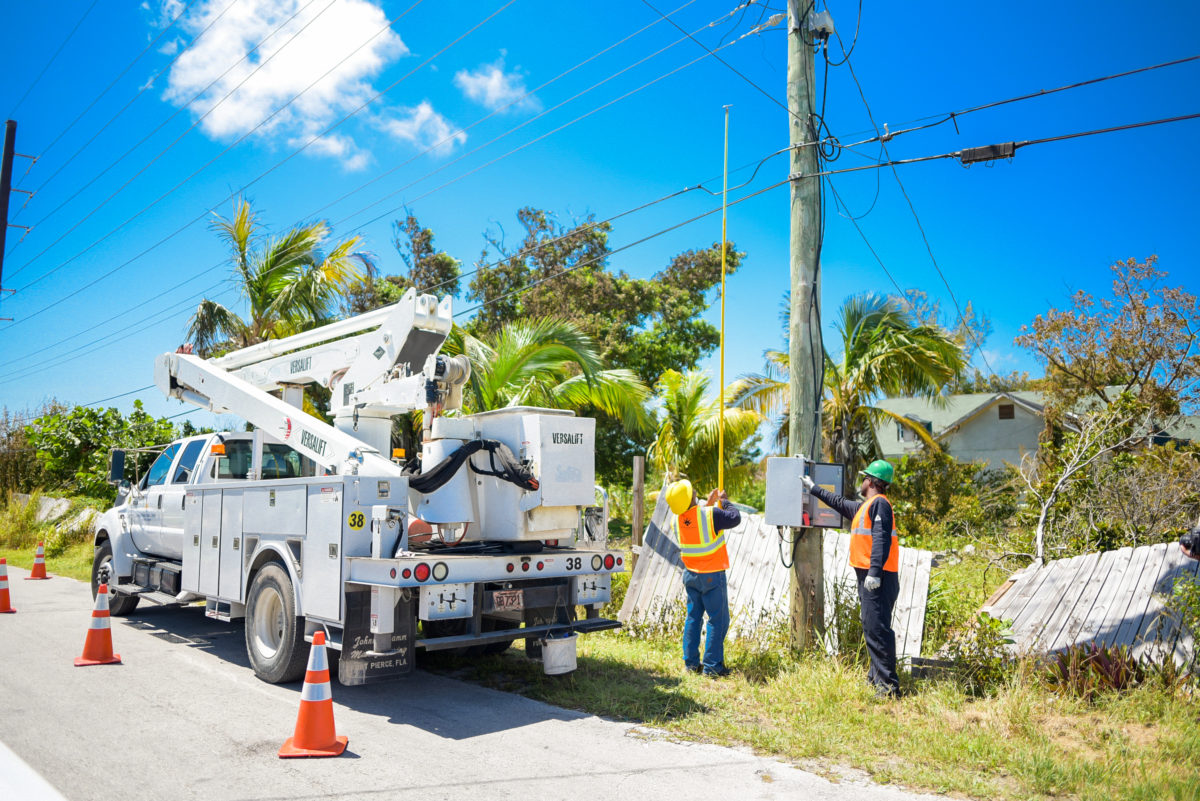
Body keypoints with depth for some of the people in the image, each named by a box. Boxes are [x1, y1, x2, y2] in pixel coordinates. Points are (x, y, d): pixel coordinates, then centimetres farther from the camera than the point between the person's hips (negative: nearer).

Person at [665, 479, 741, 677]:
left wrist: (709, 504, 20)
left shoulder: (676, 520, -2)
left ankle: (691, 662, 17)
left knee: (693, 617, 14)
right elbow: (735, 518, -7)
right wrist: (724, 501, 7)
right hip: (712, 576, -6)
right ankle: (712, 665, 2)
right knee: (718, 619, 2)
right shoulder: (711, 514, -20)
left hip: (690, 575, 6)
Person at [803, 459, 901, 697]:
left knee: (876, 628, -13)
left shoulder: (879, 503, -10)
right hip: (868, 578, 11)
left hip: (878, 579, -11)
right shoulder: (864, 506, 22)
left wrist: (875, 573, -27)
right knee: (871, 627, 13)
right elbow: (840, 503, 39)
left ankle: (888, 685, -13)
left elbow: (881, 539, -21)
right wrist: (813, 488, 46)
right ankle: (876, 677, 20)